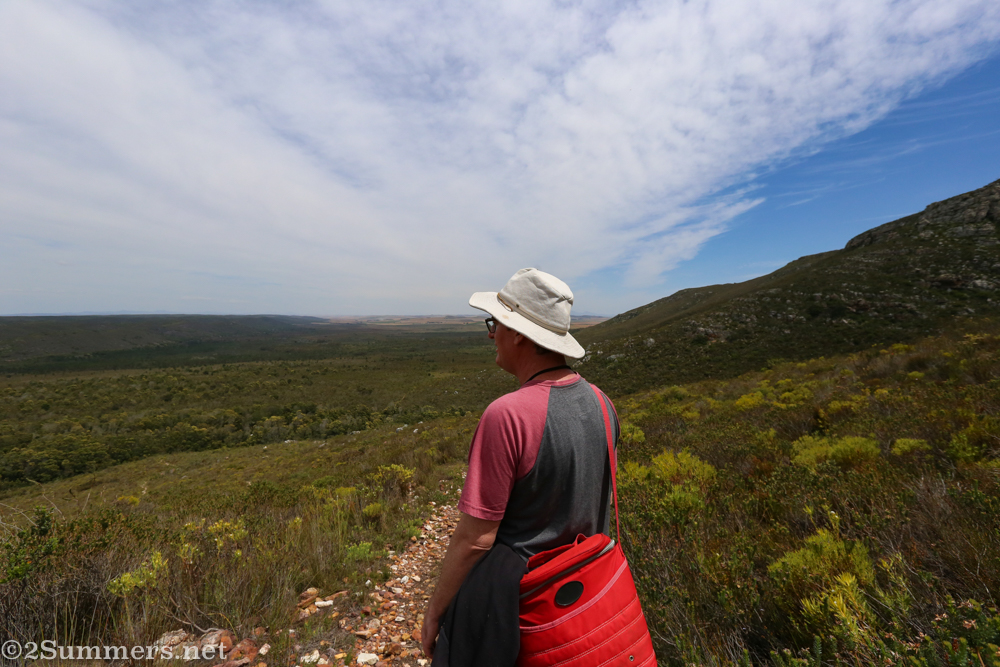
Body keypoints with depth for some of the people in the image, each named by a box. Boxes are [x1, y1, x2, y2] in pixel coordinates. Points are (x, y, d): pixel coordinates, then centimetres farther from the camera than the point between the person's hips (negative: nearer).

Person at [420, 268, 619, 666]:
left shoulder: (507, 415, -30)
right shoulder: (600, 403, -7)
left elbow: (475, 537, -23)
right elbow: (600, 504, 5)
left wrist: (435, 610, -7)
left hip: (512, 600, -6)